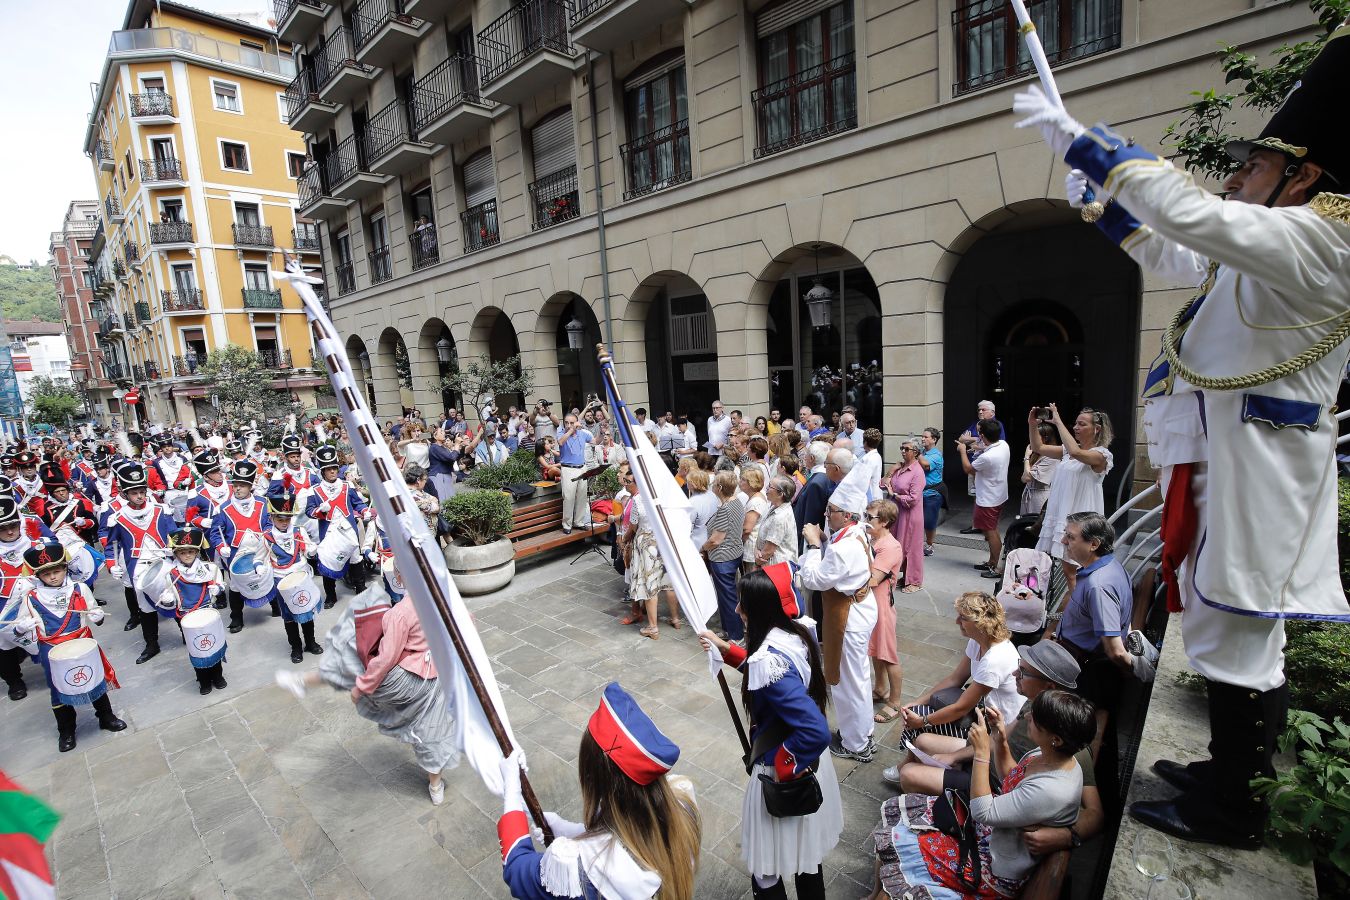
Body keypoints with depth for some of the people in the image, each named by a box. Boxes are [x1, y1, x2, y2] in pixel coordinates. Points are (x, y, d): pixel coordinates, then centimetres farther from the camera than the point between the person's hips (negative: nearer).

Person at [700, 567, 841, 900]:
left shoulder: (769, 660, -35)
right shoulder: (796, 635, -8)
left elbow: (815, 730, -38)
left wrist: (781, 769, -23)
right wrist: (725, 648, 9)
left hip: (782, 775, -8)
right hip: (810, 765, 8)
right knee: (807, 854, 30)